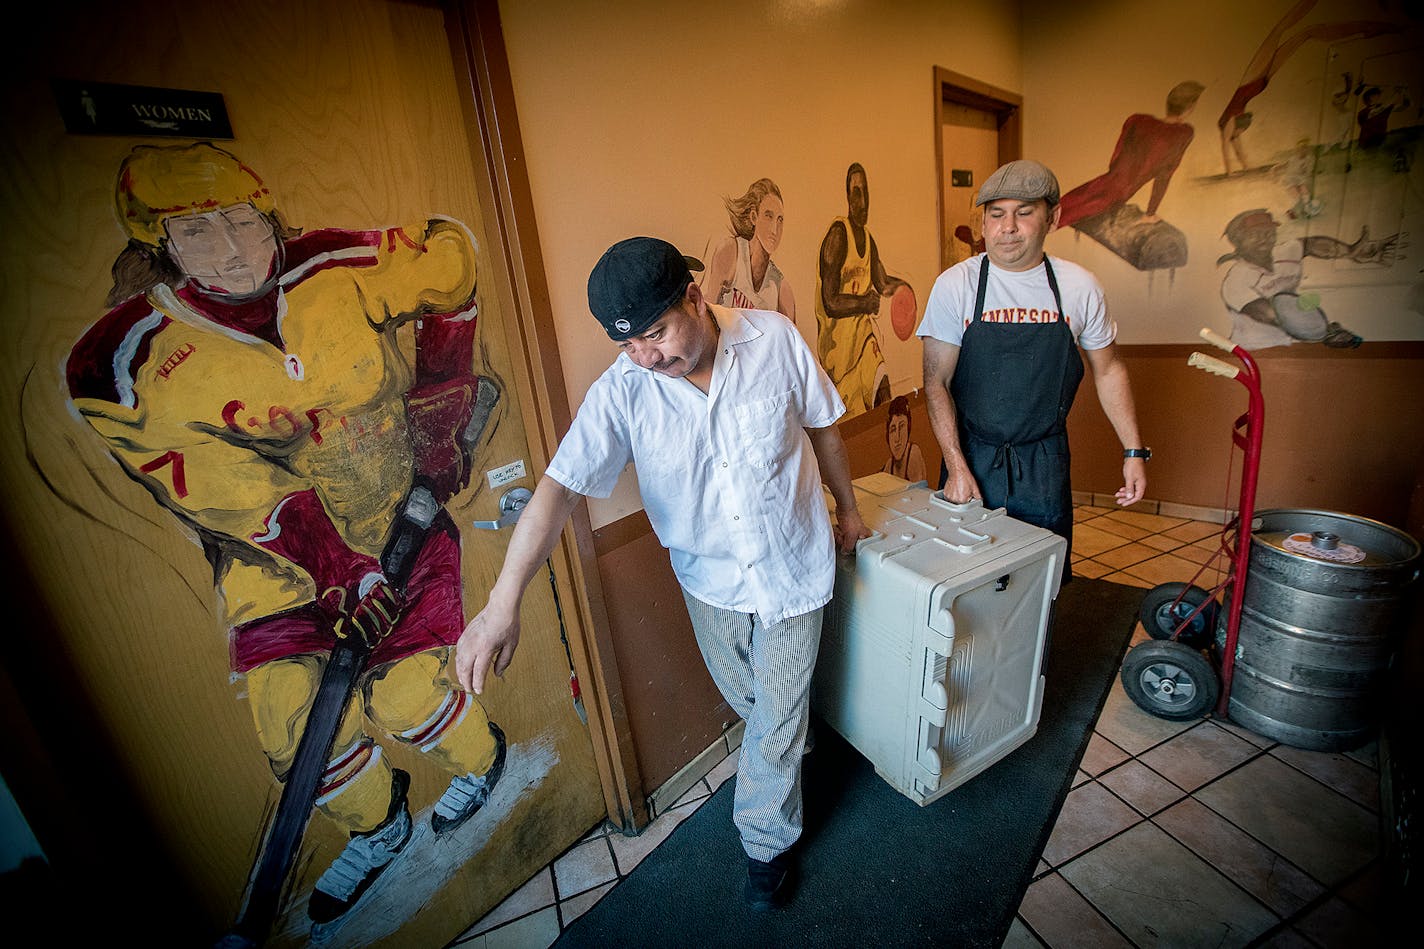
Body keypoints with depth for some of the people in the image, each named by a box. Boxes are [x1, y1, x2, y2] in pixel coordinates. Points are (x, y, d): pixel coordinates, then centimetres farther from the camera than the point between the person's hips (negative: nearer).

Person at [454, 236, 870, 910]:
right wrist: (502, 603, -35)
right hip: (709, 578, 1)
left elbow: (822, 425, -2)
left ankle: (766, 840, 42)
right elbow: (560, 486, -26)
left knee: (779, 717, 13)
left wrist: (847, 507, 9)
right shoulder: (622, 391, -19)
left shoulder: (774, 339, -16)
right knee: (748, 703, 25)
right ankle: (787, 752, 62)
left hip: (792, 569, -1)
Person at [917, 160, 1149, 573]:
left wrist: (1133, 451, 8)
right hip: (972, 457, -2)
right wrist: (956, 466, -15)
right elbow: (936, 383, -10)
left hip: (1045, 465, 2)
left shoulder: (1079, 287, -1)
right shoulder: (955, 285, -8)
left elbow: (1108, 370, 11)